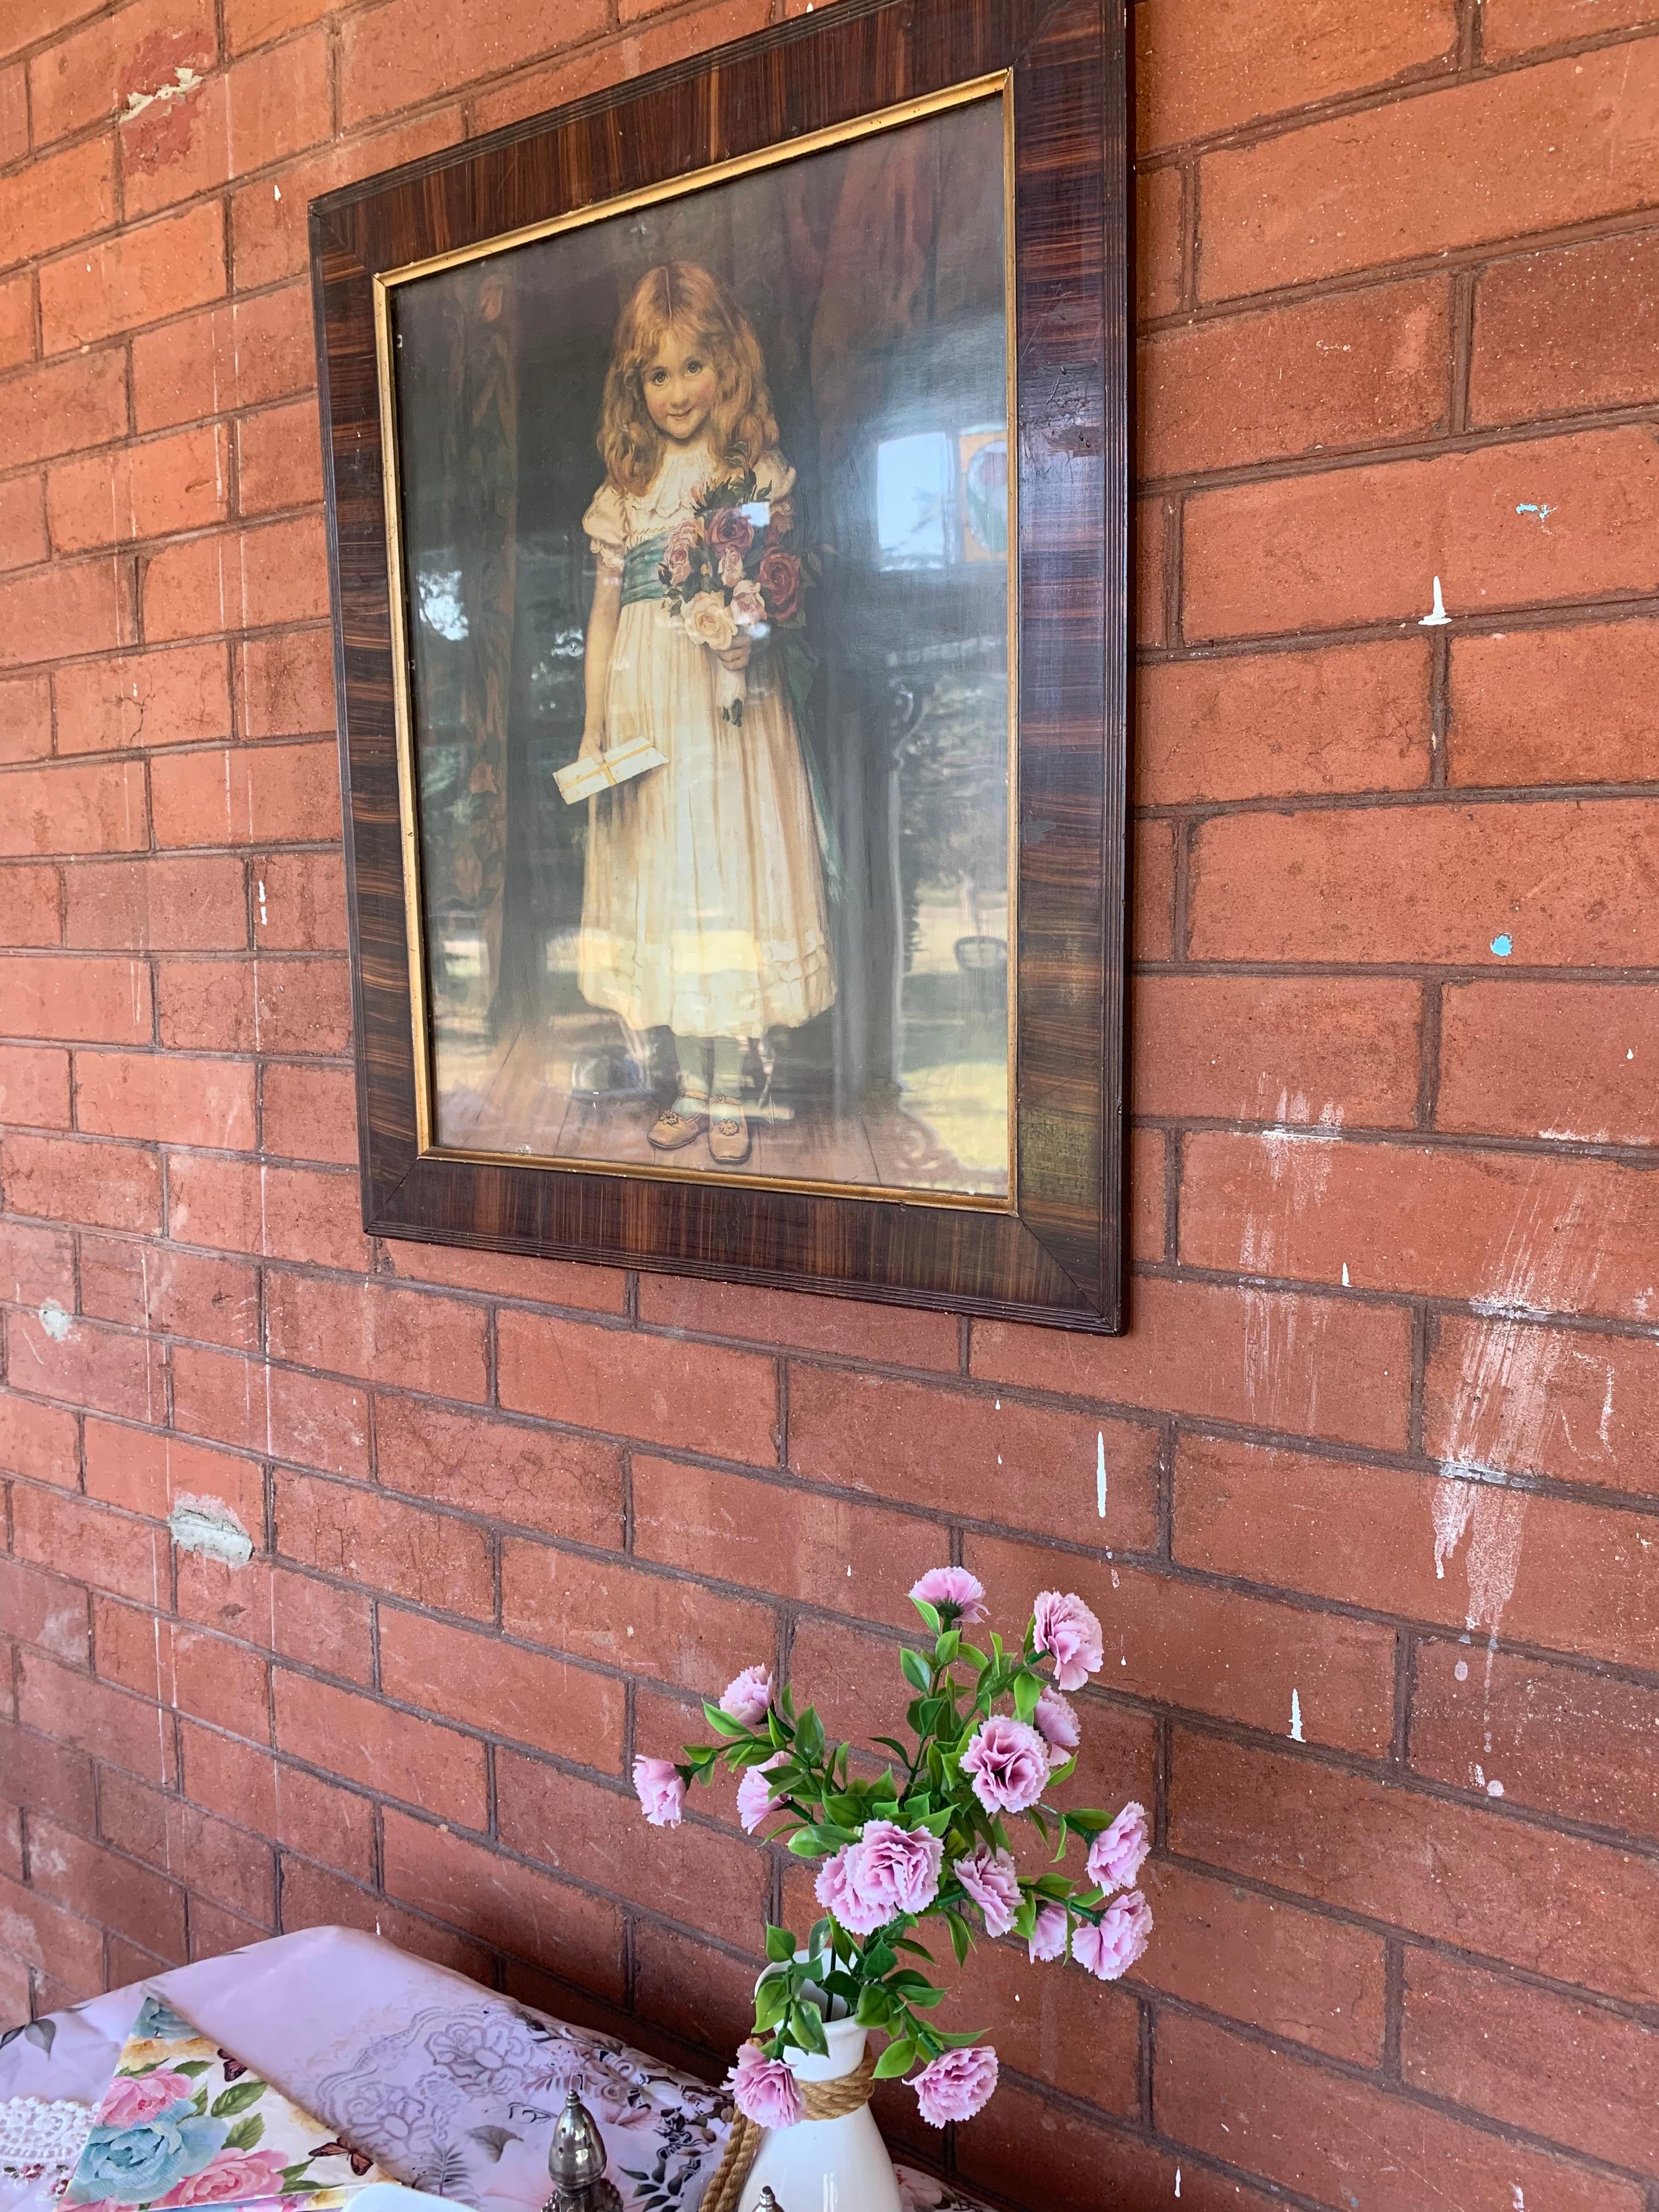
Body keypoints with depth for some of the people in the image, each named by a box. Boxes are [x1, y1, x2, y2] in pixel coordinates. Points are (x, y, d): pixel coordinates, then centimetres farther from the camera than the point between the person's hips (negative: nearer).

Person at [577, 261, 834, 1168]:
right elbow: (603, 613, 9)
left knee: (732, 868, 0)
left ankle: (729, 1092, 11)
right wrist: (592, 728, 5)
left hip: (733, 710, -2)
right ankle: (692, 1084, 17)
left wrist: (752, 637, -20)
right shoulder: (626, 490, 8)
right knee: (664, 876, 6)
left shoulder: (759, 475, 2)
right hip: (646, 709, 3)